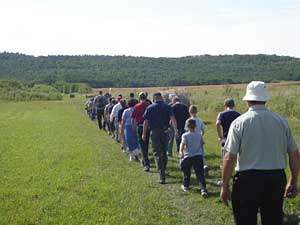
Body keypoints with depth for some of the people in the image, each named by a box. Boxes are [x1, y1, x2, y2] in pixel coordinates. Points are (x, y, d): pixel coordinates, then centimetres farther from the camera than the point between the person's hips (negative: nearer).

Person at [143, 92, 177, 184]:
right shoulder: (167, 107, -1)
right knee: (164, 152, 20)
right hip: (165, 132, 2)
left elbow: (146, 122, -3)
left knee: (157, 153, -2)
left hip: (154, 132, -2)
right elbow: (172, 119, -14)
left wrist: (144, 134, 4)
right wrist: (176, 130, -18)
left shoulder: (149, 108, -1)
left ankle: (162, 176, -12)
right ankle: (163, 170, 36)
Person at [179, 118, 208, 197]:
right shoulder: (199, 135, 8)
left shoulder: (185, 135, -3)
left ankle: (185, 186, 35)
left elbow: (182, 144, -19)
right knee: (200, 174, -4)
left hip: (188, 156, -2)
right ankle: (203, 189, -19)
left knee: (186, 172, 21)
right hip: (198, 156, 2)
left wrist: (181, 152, -26)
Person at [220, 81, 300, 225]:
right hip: (276, 179, 3)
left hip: (248, 179, -3)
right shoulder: (281, 121, 2)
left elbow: (230, 157, -12)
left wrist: (224, 186, -3)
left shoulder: (239, 123, -8)